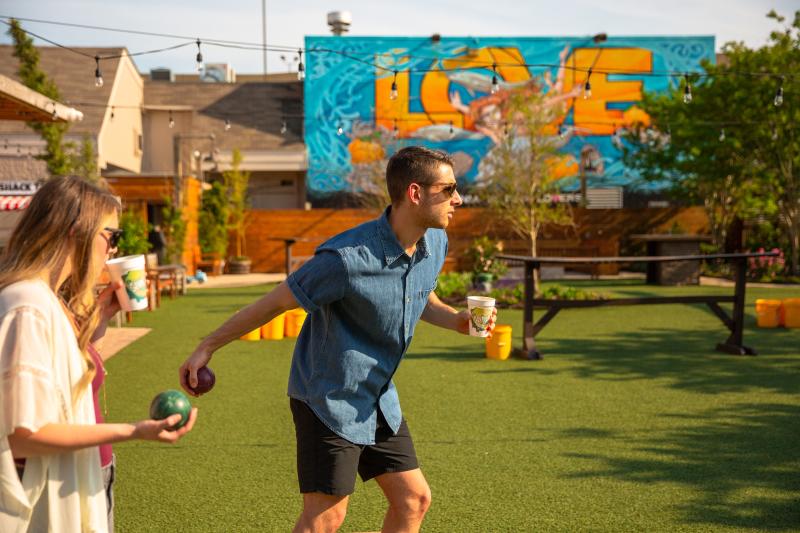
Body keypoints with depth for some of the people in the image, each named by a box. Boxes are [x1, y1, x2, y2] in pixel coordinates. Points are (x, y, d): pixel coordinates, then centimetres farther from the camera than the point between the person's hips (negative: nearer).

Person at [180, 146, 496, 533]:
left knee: (414, 500, 10)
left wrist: (456, 320, -3)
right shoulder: (347, 258, -28)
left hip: (380, 399, 8)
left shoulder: (435, 243, -3)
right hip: (329, 401, -8)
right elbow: (274, 302, -17)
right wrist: (207, 347, -9)